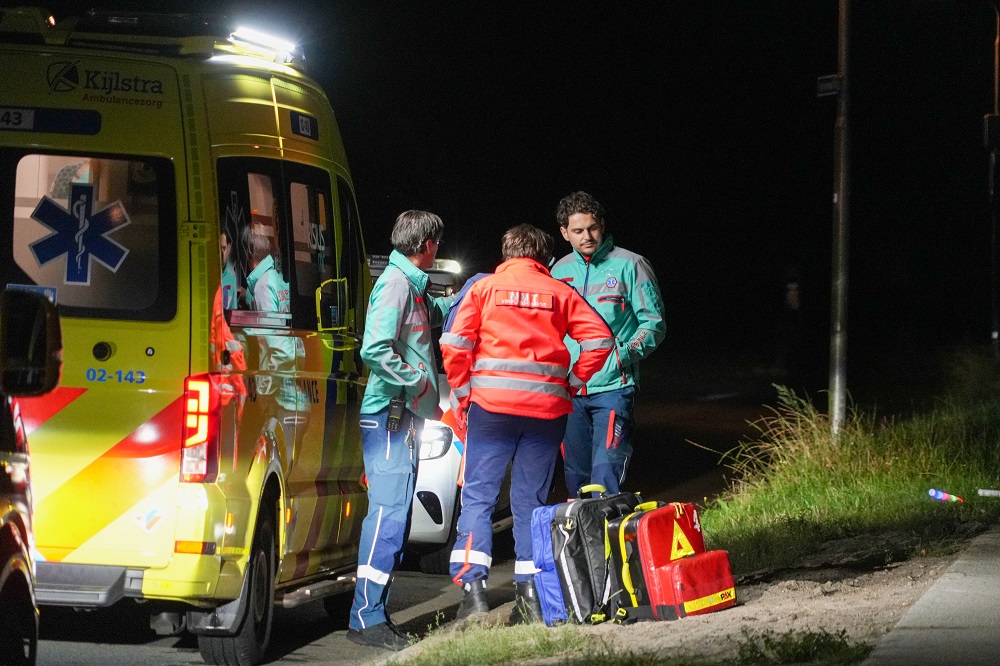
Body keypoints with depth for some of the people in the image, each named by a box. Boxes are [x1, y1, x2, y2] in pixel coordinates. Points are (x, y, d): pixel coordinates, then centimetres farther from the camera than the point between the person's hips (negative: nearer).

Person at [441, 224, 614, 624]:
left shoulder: (485, 288, 6)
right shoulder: (559, 293, 10)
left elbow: (455, 345, -3)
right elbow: (599, 340, 2)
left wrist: (462, 393, 6)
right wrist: (573, 382, 10)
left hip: (492, 405, -2)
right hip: (547, 407, 2)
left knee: (478, 496, 1)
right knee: (530, 501, 10)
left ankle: (473, 588, -11)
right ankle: (531, 595, 5)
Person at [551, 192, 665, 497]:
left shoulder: (629, 265, -2)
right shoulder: (559, 271, 13)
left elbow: (653, 322, -2)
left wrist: (626, 354, -18)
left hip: (613, 387, -5)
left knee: (606, 469, -17)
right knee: (576, 475, 11)